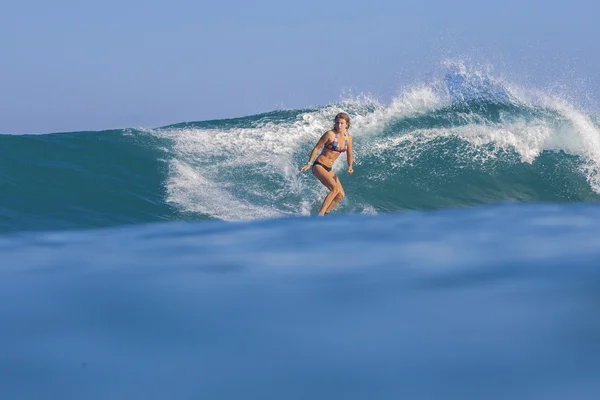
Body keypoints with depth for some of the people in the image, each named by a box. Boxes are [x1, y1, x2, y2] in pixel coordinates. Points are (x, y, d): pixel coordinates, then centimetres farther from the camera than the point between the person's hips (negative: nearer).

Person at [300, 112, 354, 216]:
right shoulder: (330, 134, -14)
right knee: (335, 188, -25)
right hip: (319, 166, -7)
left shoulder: (348, 138, 4)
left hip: (329, 169, 8)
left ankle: (325, 213, 12)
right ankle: (320, 214, -25)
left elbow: (349, 155, 15)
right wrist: (309, 163, -9)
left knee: (341, 195, 2)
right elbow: (317, 148, -8)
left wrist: (350, 167, -3)